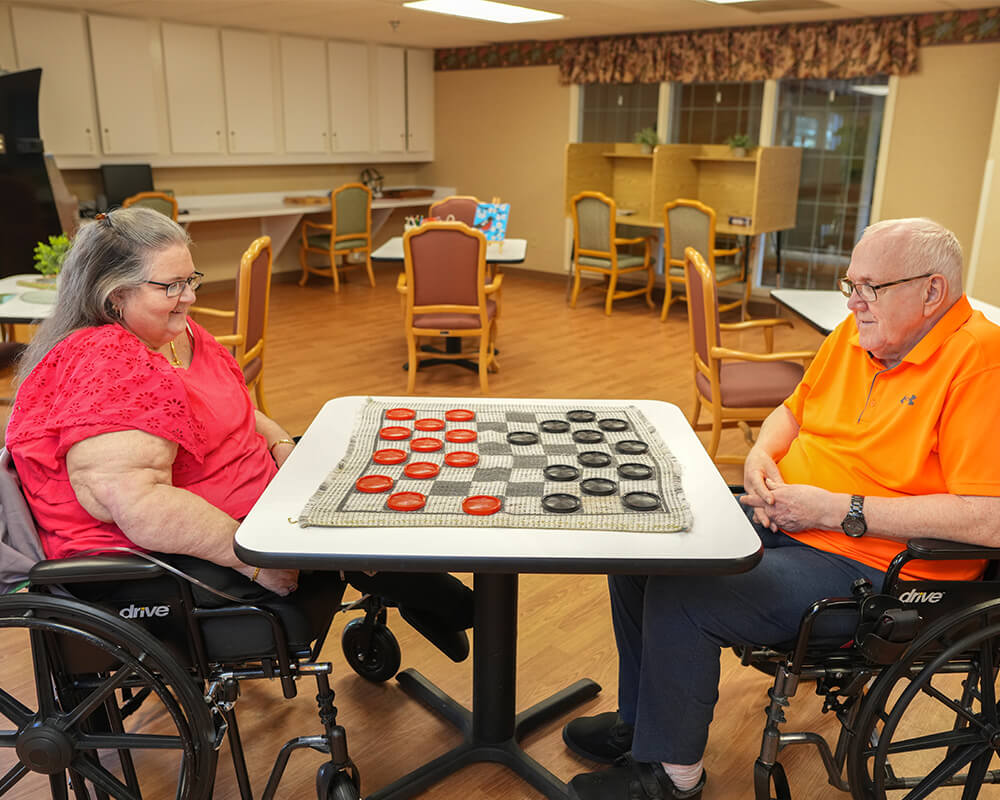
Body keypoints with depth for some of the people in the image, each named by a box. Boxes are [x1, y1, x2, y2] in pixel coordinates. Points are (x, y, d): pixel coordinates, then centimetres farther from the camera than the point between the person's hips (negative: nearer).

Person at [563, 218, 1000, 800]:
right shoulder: (857, 332, 7)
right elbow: (795, 408, 22)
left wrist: (837, 510, -23)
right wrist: (762, 457, -1)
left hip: (871, 567, -9)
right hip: (782, 521, 9)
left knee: (680, 597, -22)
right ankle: (641, 718, 21)